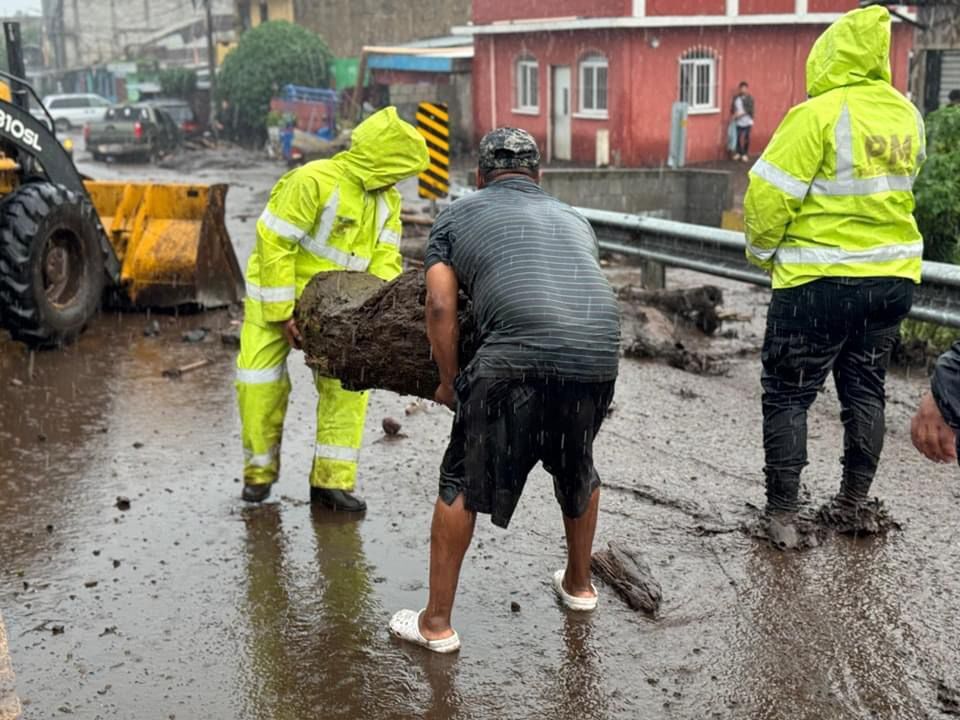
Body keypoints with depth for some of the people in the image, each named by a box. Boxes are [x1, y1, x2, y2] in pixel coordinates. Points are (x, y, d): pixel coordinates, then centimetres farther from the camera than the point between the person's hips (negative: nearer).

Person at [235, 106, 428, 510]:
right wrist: (282, 313, -24)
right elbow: (273, 241, -25)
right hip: (275, 295, -5)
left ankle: (332, 479, 4)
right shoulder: (315, 181, -25)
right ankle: (259, 472, 19)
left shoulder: (386, 199, -2)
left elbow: (384, 259, -5)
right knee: (261, 385, -2)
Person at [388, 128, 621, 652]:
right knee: (577, 471, 29)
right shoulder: (574, 220, 33)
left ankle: (437, 622, 18)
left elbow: (440, 306, 10)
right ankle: (578, 585, 47)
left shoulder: (457, 216, 21)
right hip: (599, 357, 5)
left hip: (520, 357, -4)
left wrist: (449, 382, 20)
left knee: (463, 484, 11)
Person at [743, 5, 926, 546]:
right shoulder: (907, 115, 3)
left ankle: (783, 516, 7)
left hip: (821, 282, -6)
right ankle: (852, 506, 26)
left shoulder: (819, 114, -17)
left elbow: (770, 196, -15)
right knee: (865, 390, 17)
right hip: (894, 278, 6)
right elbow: (898, 185, 13)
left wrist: (763, 252, 0)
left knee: (788, 396, 5)